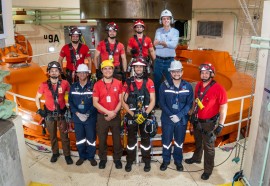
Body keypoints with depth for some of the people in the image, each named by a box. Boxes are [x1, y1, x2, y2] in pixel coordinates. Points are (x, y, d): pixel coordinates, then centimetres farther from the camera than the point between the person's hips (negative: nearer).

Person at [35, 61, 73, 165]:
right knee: (52, 135, 15)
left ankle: (67, 155, 21)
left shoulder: (64, 83, -7)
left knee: (64, 135, 5)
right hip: (49, 114, 1)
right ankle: (55, 153, 34)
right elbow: (37, 98, 7)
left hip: (61, 113, -1)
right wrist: (39, 110, 0)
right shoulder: (44, 85, -5)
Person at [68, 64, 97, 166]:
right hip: (77, 117, 3)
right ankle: (82, 156, 28)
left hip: (90, 117, -3)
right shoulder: (73, 87, 6)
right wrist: (77, 113, -11)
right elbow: (70, 102, 2)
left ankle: (91, 156, 23)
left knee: (91, 138, 6)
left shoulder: (92, 86, -5)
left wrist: (88, 114, -17)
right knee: (79, 138, 12)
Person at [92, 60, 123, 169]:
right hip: (102, 116, 0)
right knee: (102, 139, 10)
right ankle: (102, 159, 28)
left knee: (117, 139, 9)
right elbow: (95, 102, -6)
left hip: (116, 116, 1)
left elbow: (121, 100, 0)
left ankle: (117, 159, 26)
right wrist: (108, 112, -15)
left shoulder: (118, 83, 1)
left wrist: (114, 112, -13)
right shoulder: (97, 84, -2)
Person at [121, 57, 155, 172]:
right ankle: (129, 161, 23)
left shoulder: (149, 82, 0)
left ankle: (147, 161, 22)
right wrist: (133, 114, -12)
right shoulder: (128, 82, 1)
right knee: (131, 139, 9)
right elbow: (123, 101, -2)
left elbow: (152, 101, -3)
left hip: (145, 115, 0)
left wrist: (145, 114, -14)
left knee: (146, 139, 8)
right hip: (131, 115, 0)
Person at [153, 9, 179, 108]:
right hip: (158, 60, 1)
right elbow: (156, 44, -11)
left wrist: (161, 42, -19)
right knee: (157, 82, 9)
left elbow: (174, 44, -15)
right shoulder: (158, 31, 6)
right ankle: (156, 102, 21)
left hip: (170, 60, -1)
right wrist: (168, 44, -16)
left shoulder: (175, 31, 3)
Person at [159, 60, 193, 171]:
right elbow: (162, 103, -8)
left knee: (179, 142, 16)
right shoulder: (164, 85, -7)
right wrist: (171, 115, -17)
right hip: (167, 119, -1)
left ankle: (178, 161, 35)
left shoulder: (188, 86, -3)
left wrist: (179, 116, -16)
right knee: (166, 141, 11)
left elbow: (189, 104, -5)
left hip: (182, 120, 1)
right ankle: (166, 160, 32)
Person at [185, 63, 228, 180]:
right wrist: (193, 114, 16)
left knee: (209, 147, 8)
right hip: (197, 121, 6)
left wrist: (221, 125, -17)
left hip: (209, 123, -6)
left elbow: (223, 107, -16)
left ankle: (208, 170, 24)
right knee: (198, 142, 27)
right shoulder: (198, 86, -2)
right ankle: (196, 158, 51)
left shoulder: (218, 89, -21)